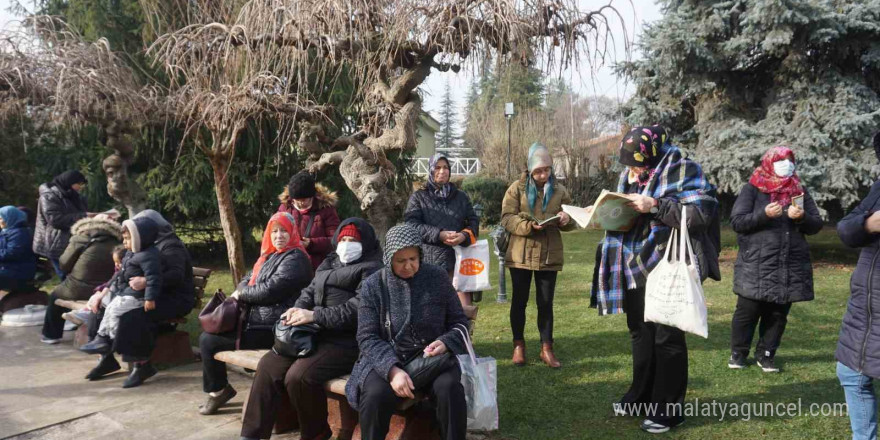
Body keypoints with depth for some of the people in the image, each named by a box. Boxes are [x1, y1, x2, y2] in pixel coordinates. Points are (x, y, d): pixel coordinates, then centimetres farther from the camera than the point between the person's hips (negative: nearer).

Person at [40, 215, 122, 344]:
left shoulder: (80, 240, -6)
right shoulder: (118, 245, -3)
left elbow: (64, 265, 2)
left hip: (77, 292, -3)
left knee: (55, 295, 29)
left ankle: (51, 335, 37)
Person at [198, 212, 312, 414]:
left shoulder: (295, 258, -14)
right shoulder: (269, 256, 16)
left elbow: (271, 290, -21)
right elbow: (247, 279, 19)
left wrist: (241, 294, -6)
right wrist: (243, 292, -4)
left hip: (271, 329, -10)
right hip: (257, 320, 10)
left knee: (209, 341, -9)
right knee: (206, 337, 13)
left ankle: (218, 389, 14)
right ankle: (217, 388, 25)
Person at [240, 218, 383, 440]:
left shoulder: (372, 269, -3)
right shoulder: (329, 263, 23)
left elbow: (359, 307, -17)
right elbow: (310, 291, 19)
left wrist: (315, 316, -19)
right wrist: (298, 309, -5)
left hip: (346, 341, -7)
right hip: (314, 334, 8)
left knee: (298, 377, -26)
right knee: (268, 365, -10)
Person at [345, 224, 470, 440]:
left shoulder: (438, 277, 0)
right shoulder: (373, 285, -3)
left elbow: (459, 322, 8)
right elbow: (367, 337, -7)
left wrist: (446, 342, -15)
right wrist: (392, 369, -24)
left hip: (432, 357, 1)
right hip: (387, 359, 0)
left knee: (449, 389, -30)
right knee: (375, 396, -31)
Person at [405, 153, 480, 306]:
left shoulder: (461, 196, 19)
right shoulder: (418, 197, 10)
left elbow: (473, 221, 13)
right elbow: (411, 224, -4)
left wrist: (464, 235, -11)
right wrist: (439, 235, -16)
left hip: (458, 259, 2)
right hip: (429, 260, -2)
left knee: (465, 308, -6)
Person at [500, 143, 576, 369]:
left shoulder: (559, 190, 5)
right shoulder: (517, 188, -3)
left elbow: (571, 221, 9)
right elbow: (506, 218, -9)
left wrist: (566, 219, -15)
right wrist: (529, 225, -24)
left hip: (549, 255, 2)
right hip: (521, 254, -2)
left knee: (546, 302, 7)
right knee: (519, 301, 8)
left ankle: (547, 348, 17)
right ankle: (519, 345, 22)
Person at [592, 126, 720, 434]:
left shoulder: (683, 171, -11)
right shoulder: (630, 175, 9)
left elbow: (701, 214, -22)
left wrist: (655, 206, -26)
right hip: (636, 269, 7)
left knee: (667, 337, 1)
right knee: (640, 333, 17)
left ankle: (669, 409, 13)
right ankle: (642, 395, 33)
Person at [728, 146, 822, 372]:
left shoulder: (800, 191, 13)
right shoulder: (752, 189, 1)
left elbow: (816, 225, 11)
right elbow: (737, 221, -6)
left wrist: (802, 217, -11)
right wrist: (764, 214, -20)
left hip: (791, 267, 4)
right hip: (756, 267, -4)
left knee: (778, 314, 8)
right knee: (748, 311, 0)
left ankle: (766, 354, 20)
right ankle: (738, 353, 16)